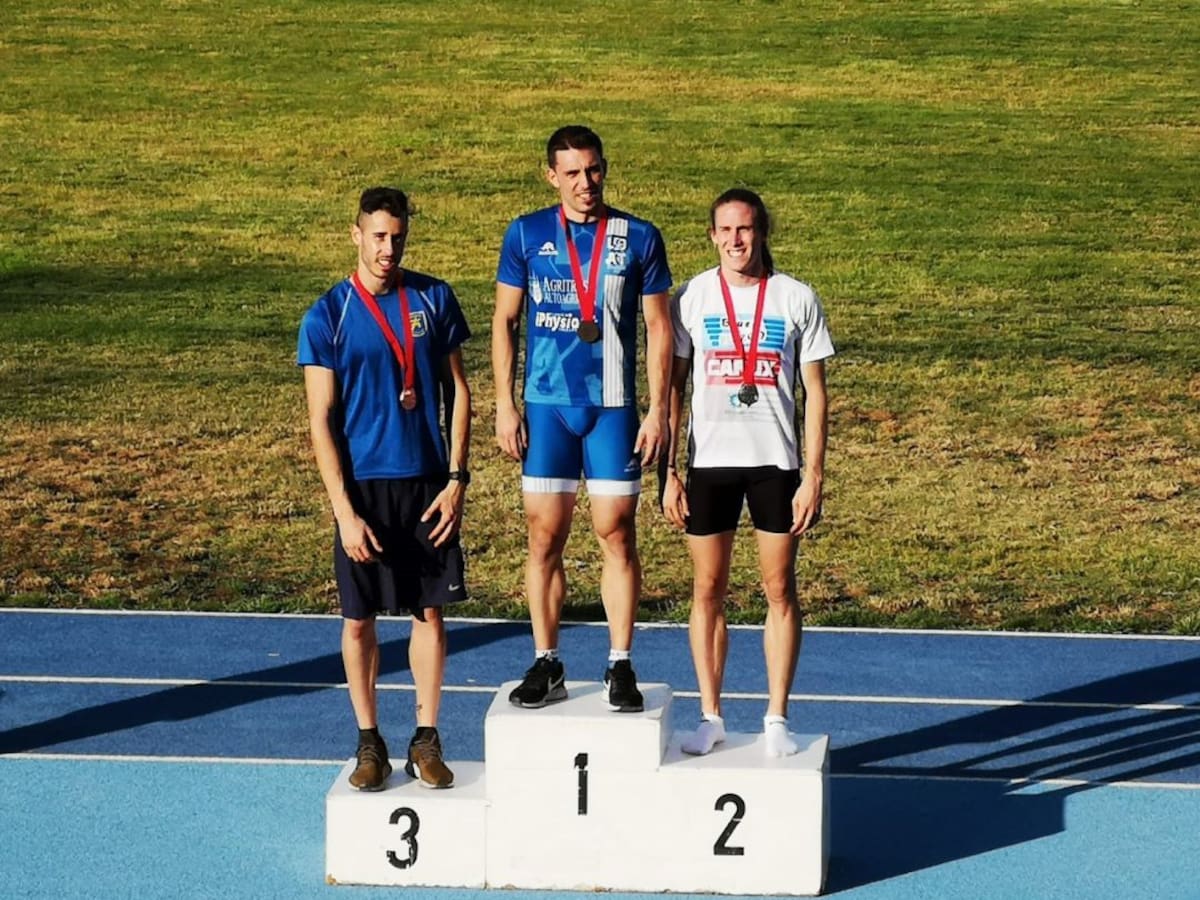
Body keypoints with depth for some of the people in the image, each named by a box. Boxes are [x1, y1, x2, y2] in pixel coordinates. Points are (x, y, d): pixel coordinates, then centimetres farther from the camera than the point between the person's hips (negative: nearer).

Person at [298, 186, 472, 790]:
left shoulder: (433, 299, 2)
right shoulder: (327, 316, -6)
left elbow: (458, 391, 8)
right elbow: (321, 420, -7)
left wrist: (456, 478, -1)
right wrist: (344, 511, -13)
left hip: (428, 482, 2)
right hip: (364, 487, -2)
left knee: (430, 610, 6)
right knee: (360, 618, 5)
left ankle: (426, 740, 17)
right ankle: (369, 742, 18)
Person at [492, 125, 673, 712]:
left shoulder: (639, 238, 1)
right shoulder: (526, 235, 3)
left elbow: (659, 327, 4)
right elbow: (504, 321, 7)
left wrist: (658, 411, -2)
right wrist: (505, 406, 1)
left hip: (614, 407, -1)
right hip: (546, 406, 1)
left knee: (616, 535, 0)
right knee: (544, 537, 3)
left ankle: (620, 666, 8)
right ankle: (546, 665, 12)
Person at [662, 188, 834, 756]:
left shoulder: (796, 299, 0)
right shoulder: (691, 298, 2)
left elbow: (814, 391, 2)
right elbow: (672, 386, 5)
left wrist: (813, 476, -4)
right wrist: (668, 471, 0)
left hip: (776, 462, -1)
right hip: (709, 460, 1)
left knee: (780, 590, 2)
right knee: (707, 591, 5)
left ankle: (776, 721, 11)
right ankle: (711, 719, 15)